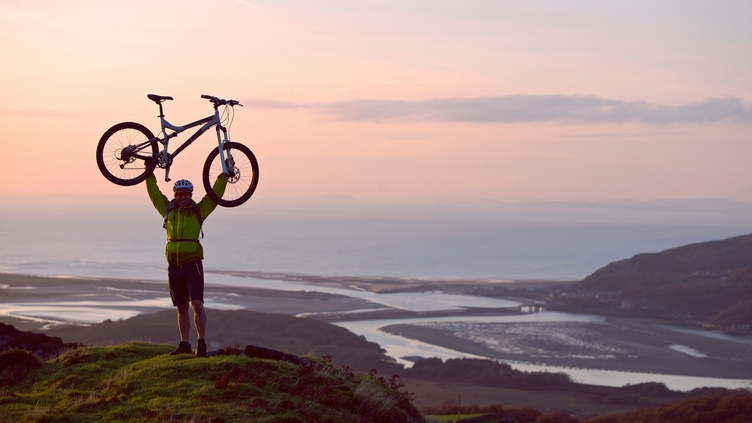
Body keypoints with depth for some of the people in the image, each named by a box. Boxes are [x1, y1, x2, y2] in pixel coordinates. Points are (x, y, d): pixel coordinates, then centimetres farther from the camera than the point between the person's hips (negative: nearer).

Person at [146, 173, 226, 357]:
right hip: (174, 266, 4)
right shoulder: (168, 210, 9)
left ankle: (201, 343, -12)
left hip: (192, 264, -4)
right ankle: (184, 344, 16)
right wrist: (149, 171, 15)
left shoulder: (199, 211, 2)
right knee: (182, 308, 10)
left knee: (197, 303, -15)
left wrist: (224, 174, -3)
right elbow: (153, 191, 16)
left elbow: (216, 193, 1)